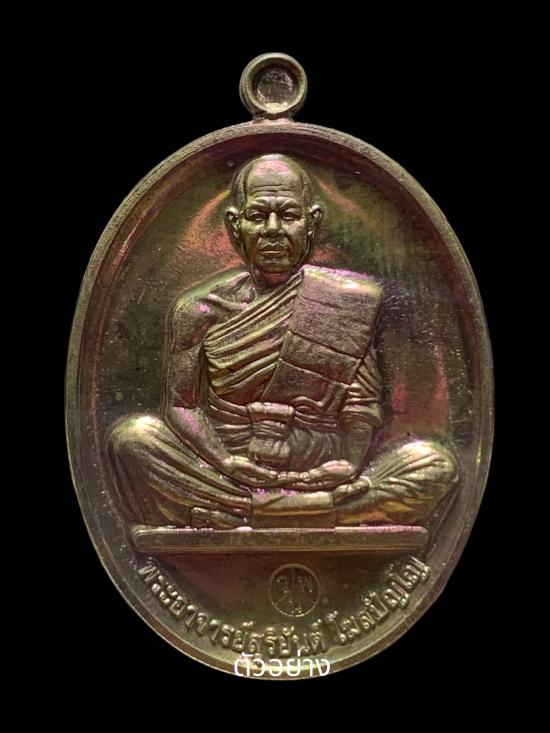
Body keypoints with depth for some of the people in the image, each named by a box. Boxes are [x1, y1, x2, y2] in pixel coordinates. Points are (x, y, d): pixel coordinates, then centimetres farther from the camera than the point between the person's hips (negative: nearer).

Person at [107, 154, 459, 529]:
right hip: (228, 478, 0)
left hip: (320, 480, 1)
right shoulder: (202, 307, 2)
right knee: (132, 436, -22)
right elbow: (180, 404, 0)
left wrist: (349, 461, -15)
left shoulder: (351, 300, 2)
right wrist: (223, 461, -16)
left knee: (437, 465, -21)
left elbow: (364, 403, 3)